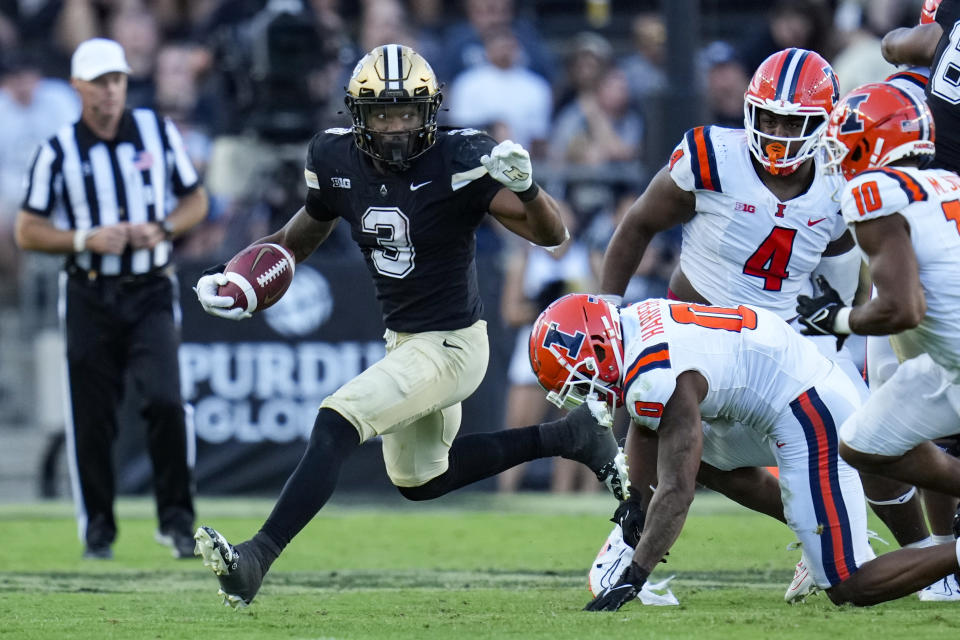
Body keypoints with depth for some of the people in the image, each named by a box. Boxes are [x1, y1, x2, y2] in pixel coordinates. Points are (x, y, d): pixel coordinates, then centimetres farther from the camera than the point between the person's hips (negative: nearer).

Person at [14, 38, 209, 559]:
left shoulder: (158, 132, 5)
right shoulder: (58, 152, -1)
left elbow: (196, 201, 12)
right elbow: (27, 231, 0)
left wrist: (162, 230, -7)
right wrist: (86, 239, -15)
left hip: (150, 295, 0)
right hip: (89, 296, 0)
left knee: (164, 400, -16)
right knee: (91, 418, 2)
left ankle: (176, 517, -4)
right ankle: (98, 530, 16)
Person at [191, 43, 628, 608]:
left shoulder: (458, 160, -24)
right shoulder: (338, 160, -7)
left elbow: (552, 235, -26)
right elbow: (304, 233, 13)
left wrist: (526, 187, -47)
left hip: (450, 344, -8)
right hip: (403, 340, 8)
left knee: (336, 424, -22)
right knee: (419, 481, 24)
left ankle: (255, 560, -22)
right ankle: (565, 439, 34)